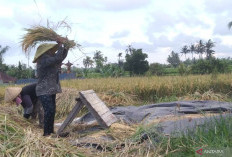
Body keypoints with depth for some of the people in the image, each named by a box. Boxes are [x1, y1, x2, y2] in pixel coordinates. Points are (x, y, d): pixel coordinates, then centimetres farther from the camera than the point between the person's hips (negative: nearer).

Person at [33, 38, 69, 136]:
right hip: (44, 91, -10)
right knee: (49, 111, -15)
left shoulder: (50, 59, 12)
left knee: (52, 111, 10)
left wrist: (65, 46, 4)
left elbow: (62, 57, 18)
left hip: (50, 90, 10)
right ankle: (46, 133, -9)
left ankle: (51, 131, 18)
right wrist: (61, 45, -18)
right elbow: (58, 58, -27)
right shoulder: (44, 60, -17)